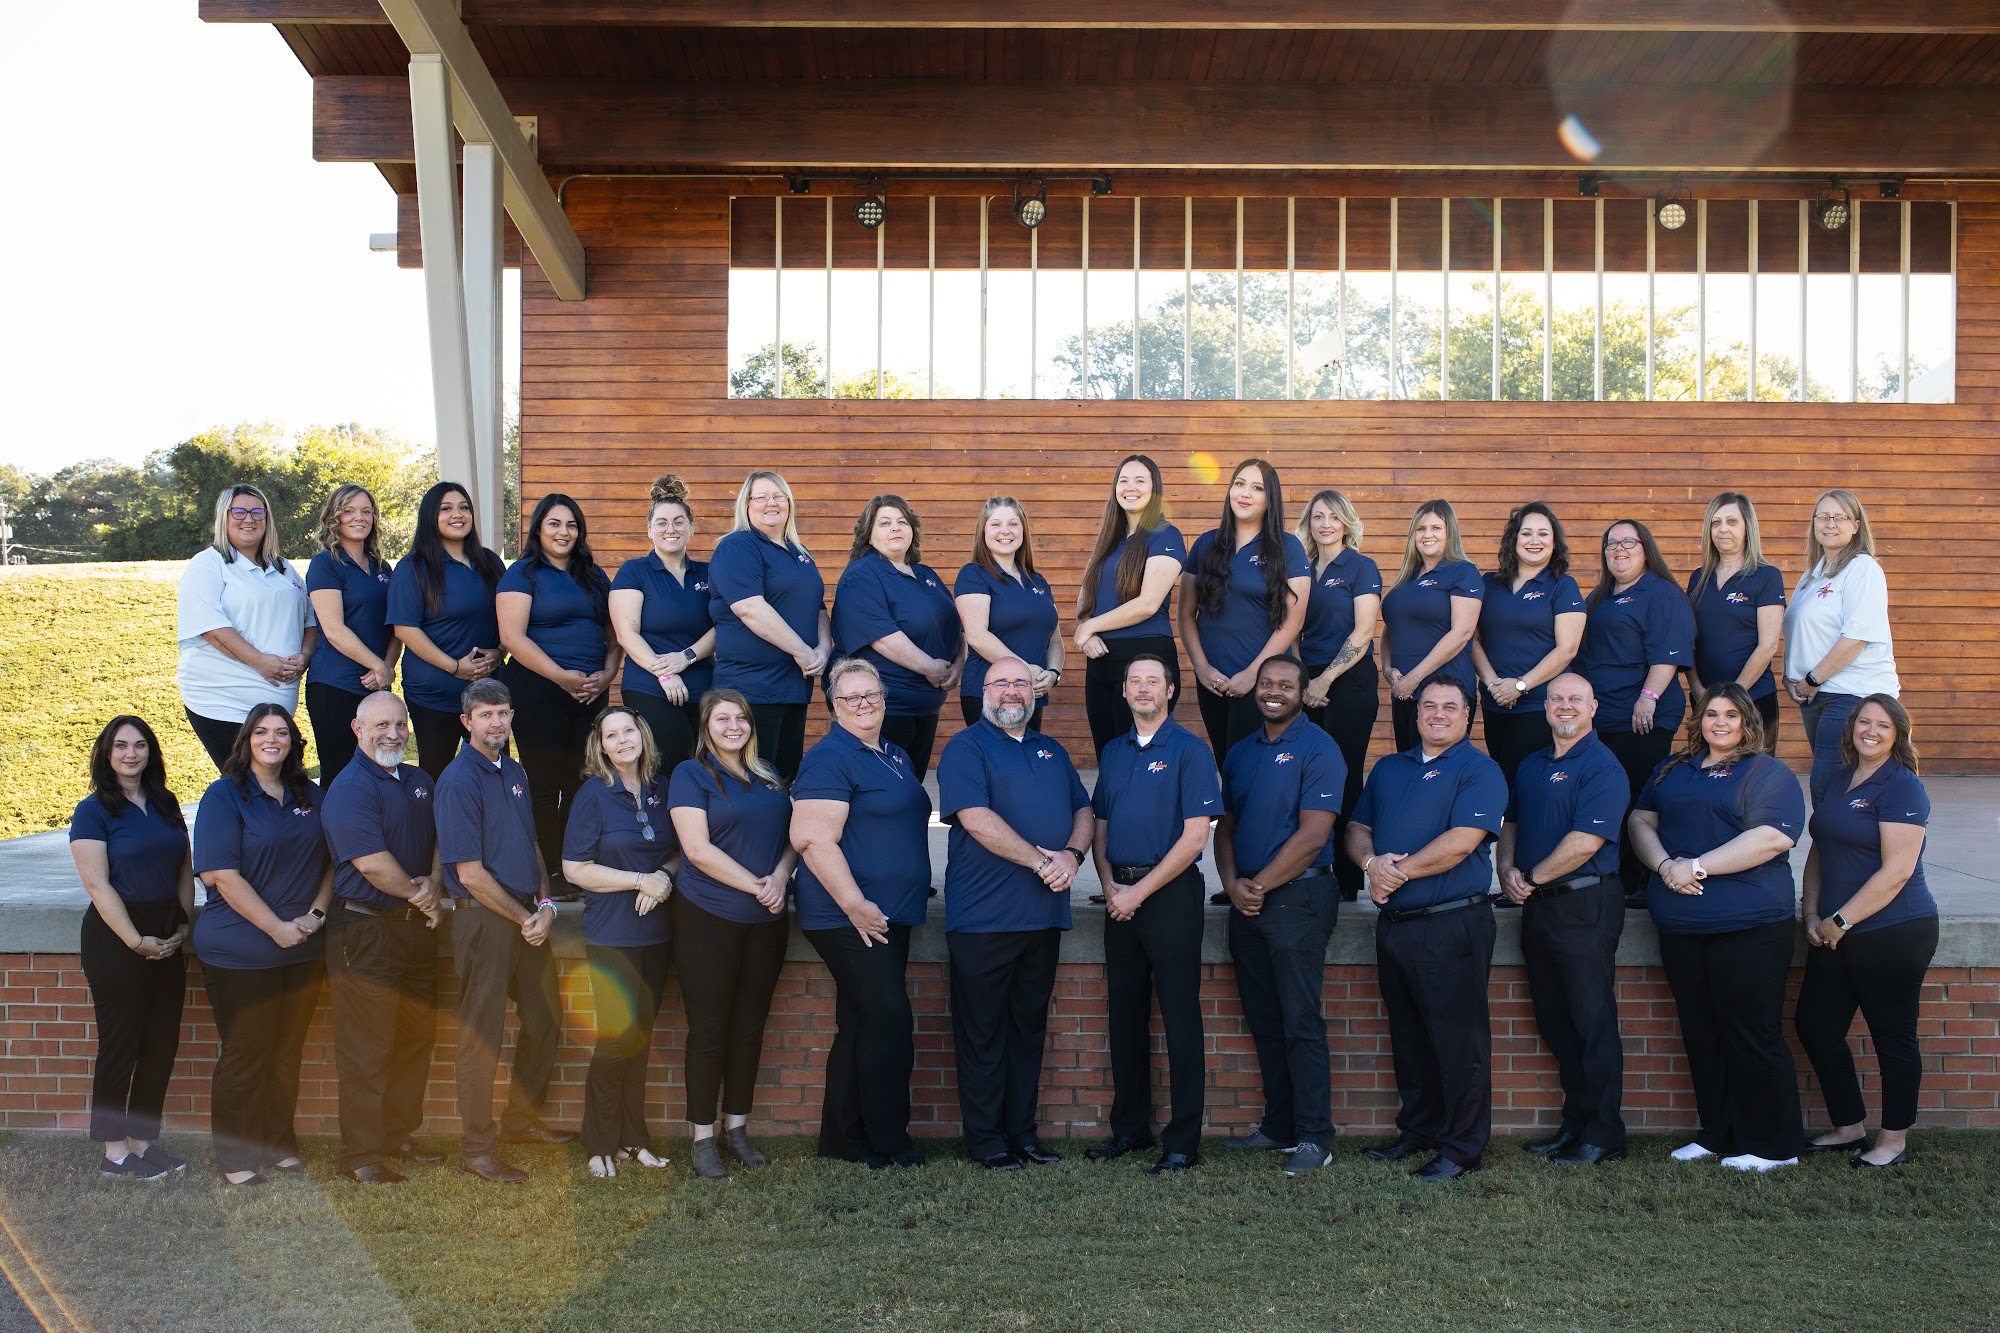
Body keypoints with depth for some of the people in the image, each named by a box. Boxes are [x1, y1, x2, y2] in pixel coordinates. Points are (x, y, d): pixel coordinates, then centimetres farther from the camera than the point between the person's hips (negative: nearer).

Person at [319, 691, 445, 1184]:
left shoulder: (420, 781, 14)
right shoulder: (350, 788, -13)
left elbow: (440, 840, 16)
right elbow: (371, 862, -20)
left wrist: (434, 887, -3)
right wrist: (419, 895, -8)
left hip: (417, 927, 8)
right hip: (366, 933, -8)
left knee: (417, 1037, 15)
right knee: (366, 1049, -3)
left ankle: (399, 1134, 29)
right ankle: (361, 1154, 5)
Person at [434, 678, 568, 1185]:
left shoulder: (515, 772, 12)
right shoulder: (459, 780, -14)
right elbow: (470, 874, -16)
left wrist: (545, 903, 3)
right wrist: (524, 917, -11)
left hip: (528, 915, 8)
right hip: (484, 917, -8)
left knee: (545, 1020, 16)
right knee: (482, 1033, -1)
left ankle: (522, 1118, 33)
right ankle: (476, 1147, 9)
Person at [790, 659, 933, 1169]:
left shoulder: (895, 756, 17)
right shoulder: (830, 759, -12)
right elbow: (813, 840, -21)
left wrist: (910, 896, 21)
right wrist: (856, 906, -23)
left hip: (889, 916, 9)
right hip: (849, 917, -9)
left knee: (861, 1026, 12)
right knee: (889, 1019, -10)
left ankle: (843, 1139, 20)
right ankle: (888, 1141, 1)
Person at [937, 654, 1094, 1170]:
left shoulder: (1052, 752, 18)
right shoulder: (966, 748, -3)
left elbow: (1083, 811, 15)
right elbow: (975, 818, -15)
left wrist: (1072, 854, -7)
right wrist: (1041, 860, -15)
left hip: (1044, 915, 6)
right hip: (984, 916, -6)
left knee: (1029, 1027, 12)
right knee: (983, 1032, 1)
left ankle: (1022, 1131, 20)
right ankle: (985, 1139, 9)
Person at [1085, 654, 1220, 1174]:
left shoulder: (1189, 750, -6)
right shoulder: (1113, 752, 13)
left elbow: (1195, 837, -12)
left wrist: (1139, 892, -12)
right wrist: (1110, 885, -1)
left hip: (1170, 893, -6)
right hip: (1120, 897, 6)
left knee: (1179, 1016, -3)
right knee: (1125, 1014, 11)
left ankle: (1183, 1141, 3)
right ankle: (1129, 1127, 22)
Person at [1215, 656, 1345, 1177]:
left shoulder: (1317, 749, -7)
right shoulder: (1241, 752, 15)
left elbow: (1313, 834, -14)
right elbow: (1225, 825, 15)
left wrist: (1260, 885, -12)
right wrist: (1232, 883, -2)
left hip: (1297, 897, -7)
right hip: (1246, 901, 7)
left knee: (1301, 1023, -6)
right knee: (1264, 1022, 12)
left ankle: (1313, 1136, 1)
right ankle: (1278, 1125, 21)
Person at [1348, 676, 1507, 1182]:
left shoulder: (1478, 771, -5)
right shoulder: (1388, 768, 17)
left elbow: (1461, 842, -16)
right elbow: (1357, 828, 14)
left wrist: (1398, 872, -11)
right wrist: (1371, 862, -8)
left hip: (1453, 925, -7)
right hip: (1393, 924, 7)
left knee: (1459, 1039, -2)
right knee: (1408, 1035, 15)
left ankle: (1463, 1147, 5)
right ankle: (1418, 1129, 28)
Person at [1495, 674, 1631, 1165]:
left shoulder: (1602, 766, -10)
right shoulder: (1531, 765, 16)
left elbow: (1585, 842, -18)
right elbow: (1511, 823, 21)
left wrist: (1533, 878, -10)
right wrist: (1507, 868, 1)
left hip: (1585, 905, -8)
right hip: (1538, 906, 8)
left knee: (1593, 1023, -2)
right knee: (1554, 1022, 13)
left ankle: (1603, 1135, 6)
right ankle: (1575, 1122, 24)